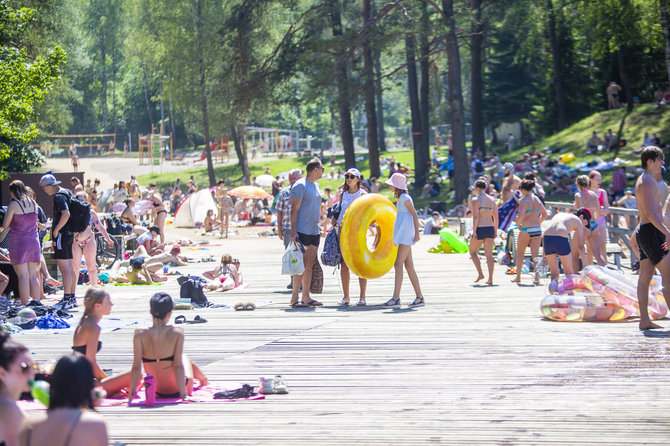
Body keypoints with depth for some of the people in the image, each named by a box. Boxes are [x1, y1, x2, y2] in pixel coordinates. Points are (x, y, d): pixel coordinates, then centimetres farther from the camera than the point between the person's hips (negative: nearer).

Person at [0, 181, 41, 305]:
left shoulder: (14, 205, -10)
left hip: (18, 242, -5)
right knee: (33, 276, 8)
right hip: (33, 242, 5)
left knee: (23, 276, -6)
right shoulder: (33, 203, 7)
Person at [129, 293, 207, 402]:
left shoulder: (140, 335, -17)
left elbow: (136, 367, -16)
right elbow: (178, 366, -20)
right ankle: (203, 380, 63)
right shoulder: (177, 333, -19)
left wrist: (131, 393, -13)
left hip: (158, 393, 1)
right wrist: (183, 393, -17)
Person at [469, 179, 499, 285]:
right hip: (490, 229, 5)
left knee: (473, 252, 13)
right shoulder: (492, 200, 10)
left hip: (480, 229, -5)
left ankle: (480, 273, -1)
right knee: (489, 254, 5)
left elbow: (476, 217, -17)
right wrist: (495, 231, 18)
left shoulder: (475, 200, -8)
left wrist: (474, 232, -17)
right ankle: (490, 279, 0)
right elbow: (496, 217, 12)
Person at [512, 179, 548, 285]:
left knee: (520, 254, 12)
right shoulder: (537, 200, 9)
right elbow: (545, 215, 16)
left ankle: (518, 277, 19)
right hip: (537, 230, 5)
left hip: (526, 230, -5)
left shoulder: (524, 200, -11)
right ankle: (537, 277, -11)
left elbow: (520, 215, -22)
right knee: (535, 254, 4)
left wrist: (518, 223, -4)